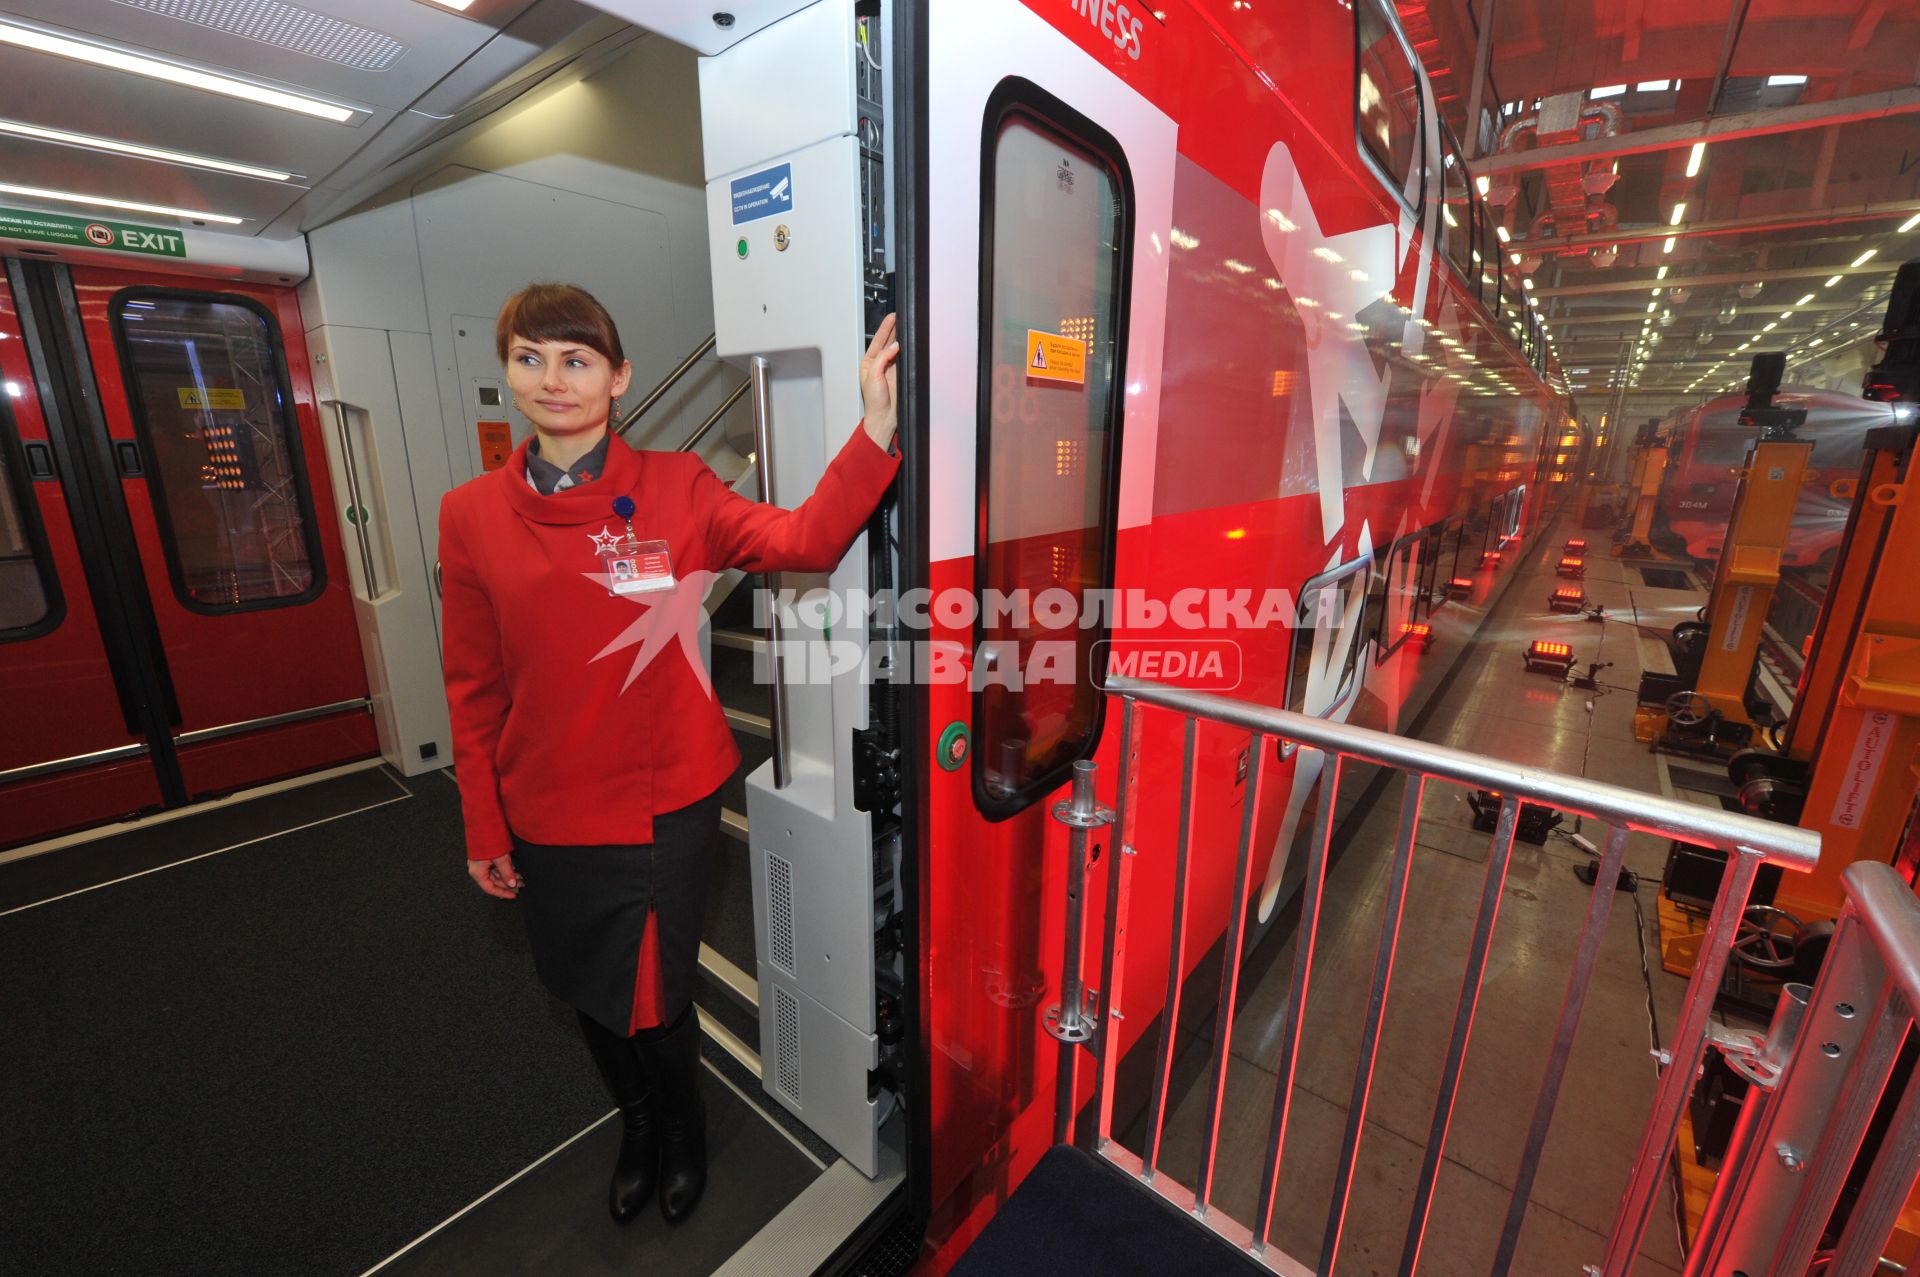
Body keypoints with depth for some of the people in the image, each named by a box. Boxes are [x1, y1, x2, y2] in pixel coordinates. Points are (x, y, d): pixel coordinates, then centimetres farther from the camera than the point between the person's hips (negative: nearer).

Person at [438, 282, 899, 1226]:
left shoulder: (674, 488, -8)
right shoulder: (471, 515, -3)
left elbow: (802, 541, -24)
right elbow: (473, 688, 0)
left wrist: (874, 434, -36)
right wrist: (485, 827, 2)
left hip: (666, 804, -3)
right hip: (545, 816, 3)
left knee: (652, 999, 14)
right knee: (588, 995, 23)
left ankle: (683, 1131, 50)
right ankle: (636, 1123, 57)